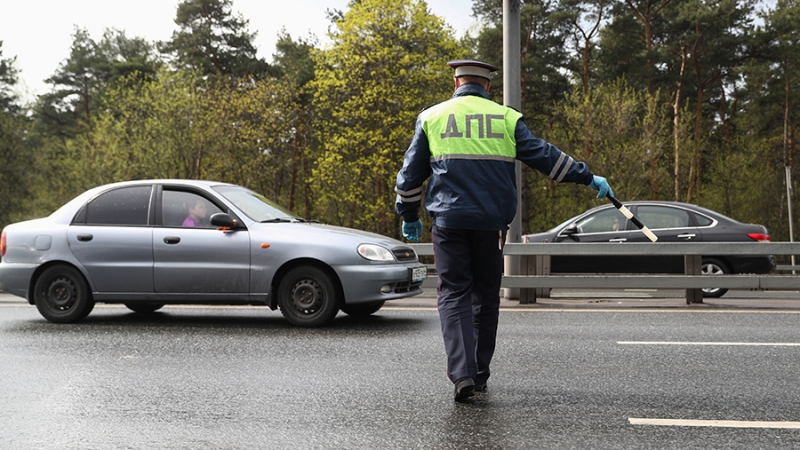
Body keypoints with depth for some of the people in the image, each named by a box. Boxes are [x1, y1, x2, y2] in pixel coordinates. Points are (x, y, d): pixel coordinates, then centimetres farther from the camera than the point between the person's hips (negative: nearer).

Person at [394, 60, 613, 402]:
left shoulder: (431, 117, 8)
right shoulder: (506, 118, 7)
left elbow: (411, 172, 11)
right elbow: (543, 155, 4)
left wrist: (409, 215, 22)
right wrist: (588, 178, 12)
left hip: (448, 221, -1)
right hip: (492, 223, 1)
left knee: (453, 293, 2)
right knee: (486, 295, 13)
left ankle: (462, 372, -14)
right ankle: (479, 374, 21)